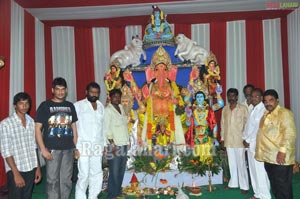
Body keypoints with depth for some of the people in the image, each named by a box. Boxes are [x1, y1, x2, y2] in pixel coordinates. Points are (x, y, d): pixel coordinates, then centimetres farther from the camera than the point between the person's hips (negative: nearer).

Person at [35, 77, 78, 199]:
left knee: (66, 180, 11)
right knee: (52, 180, 2)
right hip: (52, 149, -3)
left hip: (69, 149, 4)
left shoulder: (70, 106, 10)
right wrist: (43, 149, -12)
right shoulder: (45, 106, -1)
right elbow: (37, 129, -4)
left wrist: (76, 147, 9)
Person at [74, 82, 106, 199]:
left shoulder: (101, 106, 13)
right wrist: (74, 146, -12)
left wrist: (104, 144, 14)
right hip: (84, 146, -5)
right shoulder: (78, 105, -3)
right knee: (83, 175, -2)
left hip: (97, 146, 5)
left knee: (97, 174, 10)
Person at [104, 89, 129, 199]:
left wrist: (127, 141, 12)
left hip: (124, 144, 7)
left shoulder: (121, 108, 13)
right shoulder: (108, 110, -7)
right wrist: (113, 144, -16)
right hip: (114, 145, -7)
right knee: (114, 171, -2)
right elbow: (106, 129, -12)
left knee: (121, 170, 12)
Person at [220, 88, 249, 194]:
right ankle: (233, 183, 24)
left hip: (239, 140, -4)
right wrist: (222, 138, 9)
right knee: (232, 163, 12)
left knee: (241, 163, 0)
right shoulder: (225, 109, 9)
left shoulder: (243, 108, -4)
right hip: (228, 140, 4)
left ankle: (244, 186, 10)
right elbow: (222, 124, 11)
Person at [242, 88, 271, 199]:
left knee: (260, 170, -3)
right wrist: (244, 139, 4)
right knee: (253, 170, 13)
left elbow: (259, 129, -16)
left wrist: (248, 140, -11)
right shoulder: (252, 110, 15)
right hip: (250, 144, 8)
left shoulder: (263, 110, -12)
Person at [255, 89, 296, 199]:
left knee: (283, 188, -1)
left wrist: (282, 151, -25)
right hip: (269, 157, 8)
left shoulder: (284, 113, -9)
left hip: (281, 158, -8)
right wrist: (259, 151, 17)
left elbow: (290, 134, -19)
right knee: (275, 187, 16)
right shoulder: (266, 115, 16)